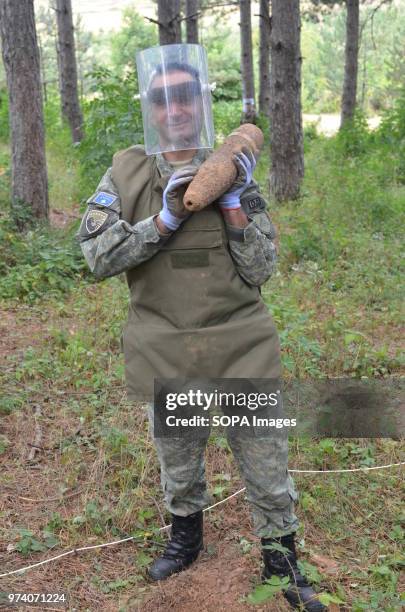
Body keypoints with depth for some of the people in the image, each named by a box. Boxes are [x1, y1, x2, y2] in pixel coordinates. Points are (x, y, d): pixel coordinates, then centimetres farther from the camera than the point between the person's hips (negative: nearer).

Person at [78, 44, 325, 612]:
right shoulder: (126, 172, -3)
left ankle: (282, 559, 33)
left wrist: (232, 199, -18)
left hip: (242, 348, 0)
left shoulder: (233, 170, -3)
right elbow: (98, 255, -13)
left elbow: (259, 269, -8)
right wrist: (166, 219, -22)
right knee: (178, 464, 22)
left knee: (268, 468, 10)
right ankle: (186, 537, 49)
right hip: (165, 352, 1)